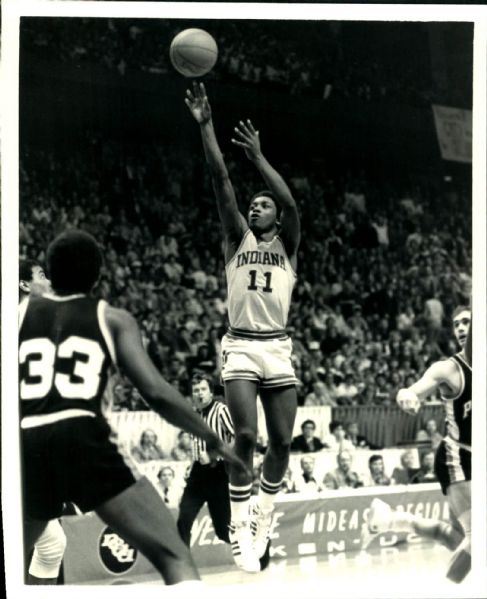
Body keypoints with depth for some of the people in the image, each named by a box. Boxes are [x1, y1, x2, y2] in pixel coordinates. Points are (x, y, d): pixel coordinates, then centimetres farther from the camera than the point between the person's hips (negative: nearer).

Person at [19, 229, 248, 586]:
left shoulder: (19, 313, 20)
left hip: (26, 448, 3)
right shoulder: (112, 319, 14)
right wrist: (214, 441, 11)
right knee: (175, 559, -3)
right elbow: (156, 393, 2)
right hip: (83, 440, -3)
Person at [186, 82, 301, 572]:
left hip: (278, 349, 1)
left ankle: (263, 514, 22)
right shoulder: (237, 238, 11)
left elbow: (290, 203, -10)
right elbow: (220, 182, 0)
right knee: (245, 436, -14)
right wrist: (205, 127, -10)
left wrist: (258, 156, -17)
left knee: (281, 441, 0)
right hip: (240, 347, -1)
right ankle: (240, 530, -10)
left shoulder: (287, 244, 10)